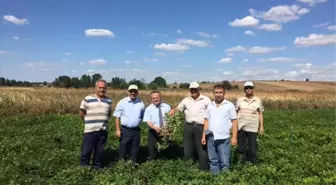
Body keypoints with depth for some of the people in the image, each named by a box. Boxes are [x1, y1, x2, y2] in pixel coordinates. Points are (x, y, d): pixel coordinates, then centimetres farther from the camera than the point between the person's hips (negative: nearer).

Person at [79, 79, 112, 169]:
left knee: (100, 152, 11)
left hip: (103, 131, 3)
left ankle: (97, 168, 24)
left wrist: (102, 120, 10)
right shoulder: (87, 99, -2)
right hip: (90, 131, -3)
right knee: (86, 151, 0)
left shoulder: (108, 101, 8)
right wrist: (90, 121, 9)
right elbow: (81, 113, 5)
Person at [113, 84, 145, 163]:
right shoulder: (122, 102, -2)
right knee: (123, 148, 5)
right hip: (125, 130, -2)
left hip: (136, 130, 3)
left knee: (135, 149, 11)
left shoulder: (141, 103, 5)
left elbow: (143, 116, 14)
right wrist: (118, 130, -7)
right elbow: (117, 117, -2)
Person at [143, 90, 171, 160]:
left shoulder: (167, 107, 1)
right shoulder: (149, 108, -4)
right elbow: (148, 122, -11)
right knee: (152, 149, 4)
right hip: (153, 132, -1)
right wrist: (155, 128, -30)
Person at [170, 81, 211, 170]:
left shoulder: (206, 100, 2)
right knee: (187, 149, 12)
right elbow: (178, 108, 19)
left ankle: (204, 169, 13)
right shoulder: (186, 100, 12)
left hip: (200, 127, -3)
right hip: (188, 127, 4)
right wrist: (173, 110, -3)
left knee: (202, 150, 2)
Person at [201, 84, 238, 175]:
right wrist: (204, 136, 8)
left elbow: (234, 122, -3)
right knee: (213, 161, 14)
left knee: (224, 162, 3)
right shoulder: (210, 105, 8)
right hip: (211, 138, 4)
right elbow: (206, 121, 12)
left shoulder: (230, 105, -2)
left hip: (223, 138, -4)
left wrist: (234, 137, -8)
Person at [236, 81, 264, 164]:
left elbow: (260, 114, 7)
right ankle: (241, 164, 21)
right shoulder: (240, 100, 5)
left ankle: (252, 163, 18)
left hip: (253, 128, -1)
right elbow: (236, 113, 7)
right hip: (241, 128, 1)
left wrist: (261, 126, 3)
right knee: (241, 147, 7)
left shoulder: (258, 100, 5)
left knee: (252, 148, 3)